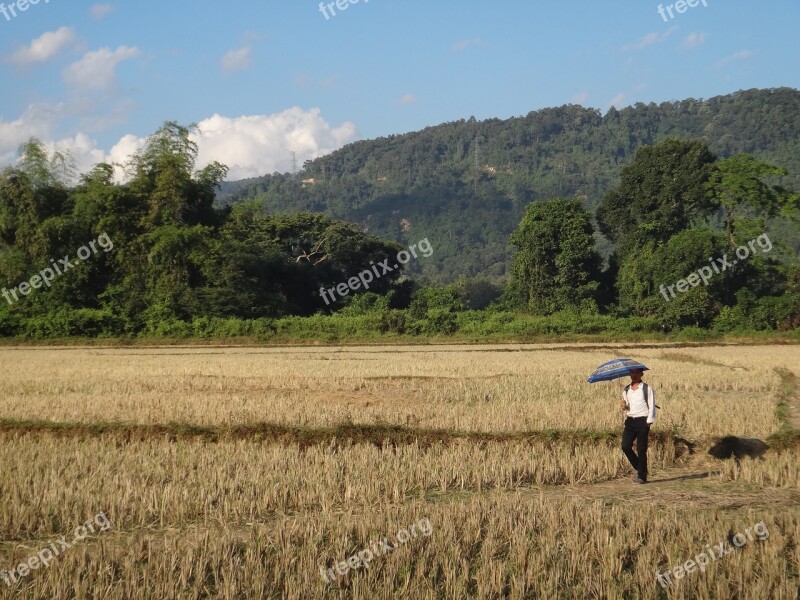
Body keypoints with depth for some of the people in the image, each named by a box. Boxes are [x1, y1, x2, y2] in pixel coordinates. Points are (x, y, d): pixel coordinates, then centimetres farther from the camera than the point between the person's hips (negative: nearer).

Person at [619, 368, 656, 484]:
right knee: (625, 446, -7)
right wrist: (623, 405, 0)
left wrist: (649, 423, -13)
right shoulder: (626, 390, 14)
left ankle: (642, 476, 5)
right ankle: (639, 468, 13)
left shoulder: (647, 389, -3)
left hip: (642, 421, -5)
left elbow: (652, 407, -5)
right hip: (630, 421, 5)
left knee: (641, 450, -3)